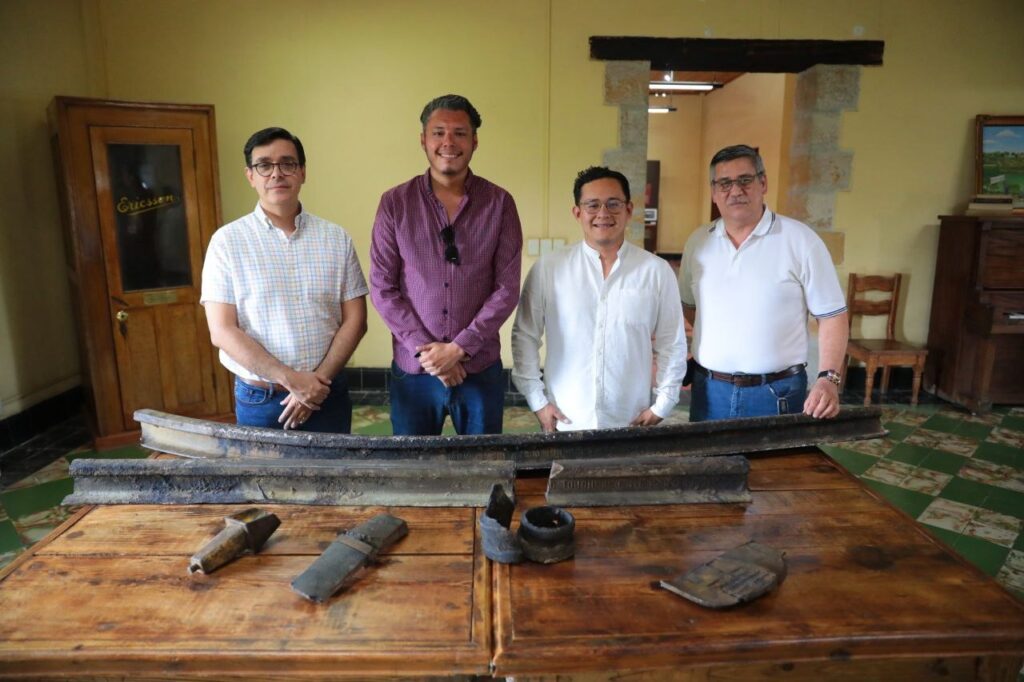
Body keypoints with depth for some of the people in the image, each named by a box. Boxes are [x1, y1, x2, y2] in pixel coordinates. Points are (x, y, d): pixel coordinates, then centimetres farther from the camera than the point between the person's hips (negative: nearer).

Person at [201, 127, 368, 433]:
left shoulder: (336, 238, 2)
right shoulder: (227, 240, -3)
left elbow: (355, 321, 1)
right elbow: (222, 331, -8)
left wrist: (319, 379, -11)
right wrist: (291, 378, -15)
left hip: (328, 395, 1)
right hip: (258, 399, -1)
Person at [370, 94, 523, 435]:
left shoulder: (499, 203, -1)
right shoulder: (395, 203, -1)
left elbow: (507, 288, -4)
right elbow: (382, 287, -2)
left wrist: (459, 348, -12)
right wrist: (424, 349, -10)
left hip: (481, 369, 0)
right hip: (412, 370, 0)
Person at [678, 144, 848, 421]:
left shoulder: (801, 240, -7)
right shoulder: (698, 242, 5)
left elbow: (832, 315, -5)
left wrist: (828, 378, -15)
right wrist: (714, 342, 2)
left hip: (777, 393, -3)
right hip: (708, 390, 3)